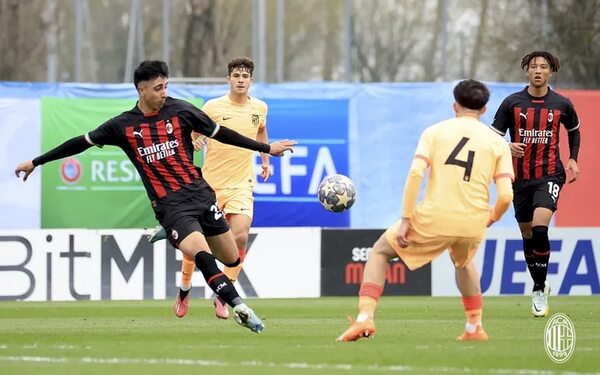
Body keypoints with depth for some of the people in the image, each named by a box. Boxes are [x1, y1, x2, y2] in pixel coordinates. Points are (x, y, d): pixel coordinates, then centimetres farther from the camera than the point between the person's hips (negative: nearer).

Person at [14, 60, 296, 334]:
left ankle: (173, 236, 30)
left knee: (232, 260, 7)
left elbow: (220, 133, 10)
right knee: (202, 254, -27)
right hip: (170, 205, -3)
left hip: (200, 194, 3)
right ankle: (240, 308, -27)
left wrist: (266, 148, 13)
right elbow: (82, 142, 8)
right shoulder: (124, 125, -1)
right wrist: (35, 163, 12)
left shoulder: (180, 111, 1)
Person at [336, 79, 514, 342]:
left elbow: (415, 173, -11)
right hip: (473, 225, 3)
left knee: (380, 252, 18)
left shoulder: (435, 131, 3)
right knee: (464, 262, 38)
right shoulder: (497, 142, 6)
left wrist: (405, 220, -9)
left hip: (434, 220, -3)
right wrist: (492, 218, 19)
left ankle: (365, 318, -1)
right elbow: (505, 195, -3)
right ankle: (475, 328, 35)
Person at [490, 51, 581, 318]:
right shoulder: (512, 103, -1)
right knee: (527, 234, 9)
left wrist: (573, 159, 7)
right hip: (520, 178, 2)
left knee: (539, 227, -22)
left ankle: (539, 289, -11)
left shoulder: (561, 104, 1)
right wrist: (506, 147, -18)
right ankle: (540, 286, 30)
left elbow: (574, 130, 20)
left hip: (549, 175, -2)